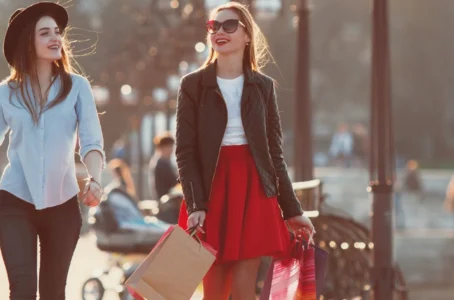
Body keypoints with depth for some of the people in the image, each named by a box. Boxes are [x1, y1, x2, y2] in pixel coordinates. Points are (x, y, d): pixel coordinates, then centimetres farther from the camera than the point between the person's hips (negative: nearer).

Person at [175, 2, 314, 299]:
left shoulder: (264, 86, 8)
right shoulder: (193, 85, 3)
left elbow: (275, 152, 11)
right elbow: (185, 152, -2)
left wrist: (292, 208, 7)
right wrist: (195, 205, -14)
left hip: (253, 191, 1)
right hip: (212, 189, -1)